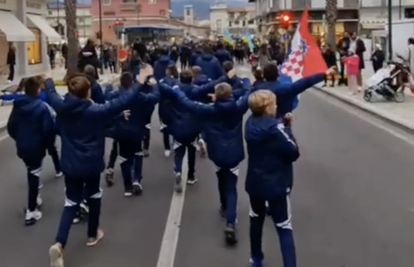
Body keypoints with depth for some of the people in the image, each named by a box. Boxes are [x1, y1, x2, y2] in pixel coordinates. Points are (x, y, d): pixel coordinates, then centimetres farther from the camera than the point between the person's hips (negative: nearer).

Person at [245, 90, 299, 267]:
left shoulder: (250, 123, -2)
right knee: (284, 228, 0)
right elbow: (294, 153, -17)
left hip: (254, 182, 7)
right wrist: (288, 128, -7)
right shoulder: (275, 128, -23)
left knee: (256, 220, 24)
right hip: (277, 185, -7)